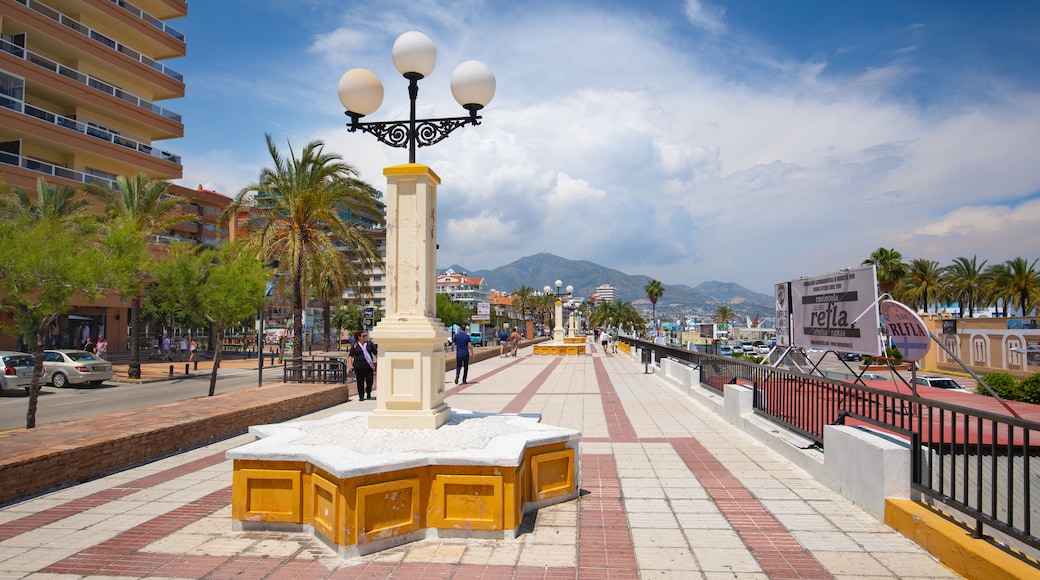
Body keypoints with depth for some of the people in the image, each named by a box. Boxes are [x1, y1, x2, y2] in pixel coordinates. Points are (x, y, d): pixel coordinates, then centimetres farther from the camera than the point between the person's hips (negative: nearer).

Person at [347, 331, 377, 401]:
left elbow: (376, 353, 12)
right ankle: (361, 396, 18)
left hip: (369, 366, 1)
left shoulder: (370, 344, 8)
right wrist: (350, 365, -1)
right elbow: (350, 356, 8)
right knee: (360, 382, 4)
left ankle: (368, 394, 23)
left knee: (370, 381, -2)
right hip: (359, 367, 0)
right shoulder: (355, 346, 5)